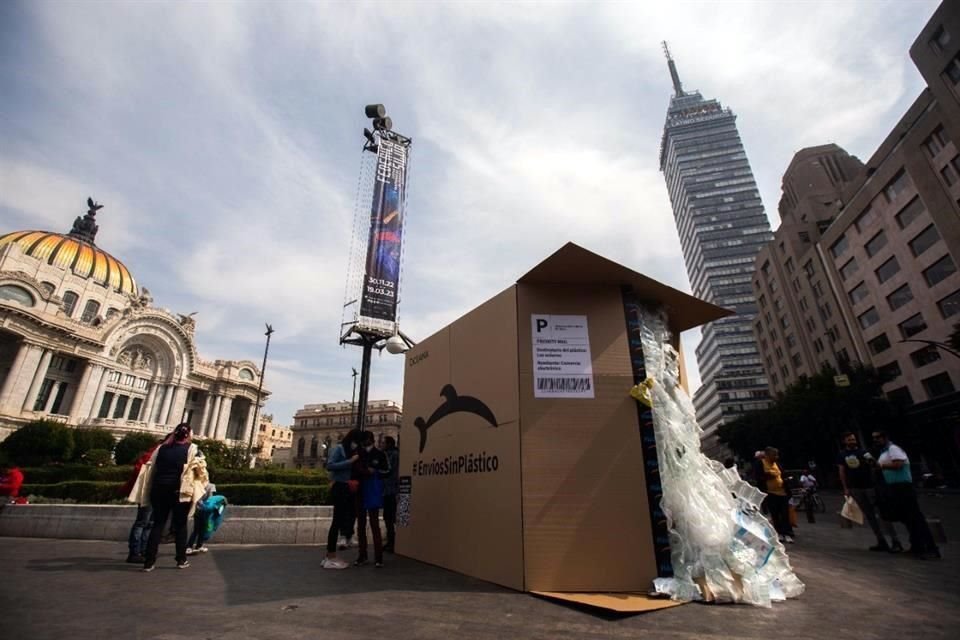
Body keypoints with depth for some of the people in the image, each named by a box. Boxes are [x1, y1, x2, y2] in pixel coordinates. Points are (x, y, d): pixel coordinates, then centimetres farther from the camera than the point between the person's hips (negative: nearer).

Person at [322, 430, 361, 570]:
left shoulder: (349, 451, 16)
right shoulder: (338, 449, -6)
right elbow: (329, 466, -19)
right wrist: (349, 461, -19)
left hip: (346, 488, 8)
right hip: (339, 487, -8)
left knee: (341, 520, 10)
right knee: (337, 521, -5)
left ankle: (330, 556, 17)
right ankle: (330, 558, 1)